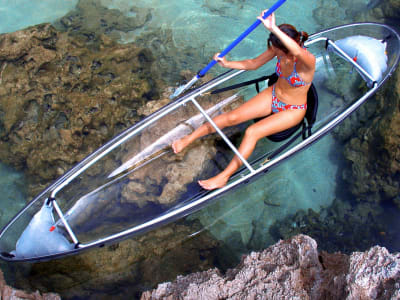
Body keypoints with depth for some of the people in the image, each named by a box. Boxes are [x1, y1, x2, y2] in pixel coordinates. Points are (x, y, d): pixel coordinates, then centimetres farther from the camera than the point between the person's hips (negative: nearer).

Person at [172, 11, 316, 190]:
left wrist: (273, 28, -63)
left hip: (292, 110, -6)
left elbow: (297, 51, -59)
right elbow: (253, 64, 0)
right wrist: (227, 64, -12)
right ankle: (188, 139, 0)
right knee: (232, 117, -8)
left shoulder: (307, 61, -33)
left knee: (252, 132, -24)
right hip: (272, 96, 6)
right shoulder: (279, 50, -14)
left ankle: (224, 177, -15)